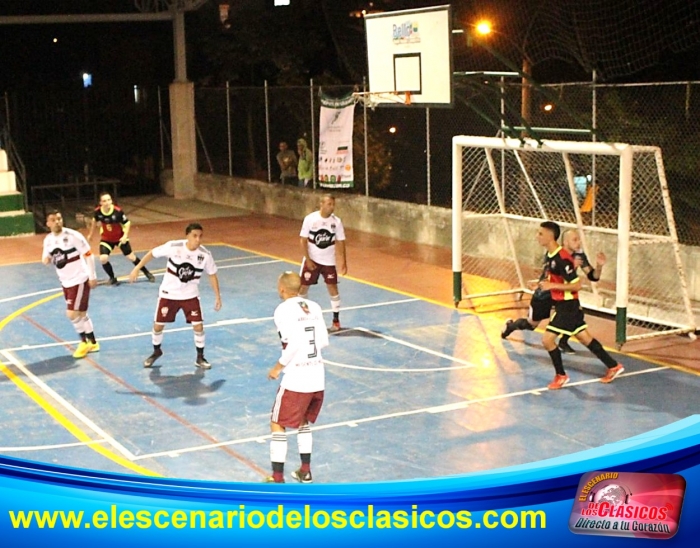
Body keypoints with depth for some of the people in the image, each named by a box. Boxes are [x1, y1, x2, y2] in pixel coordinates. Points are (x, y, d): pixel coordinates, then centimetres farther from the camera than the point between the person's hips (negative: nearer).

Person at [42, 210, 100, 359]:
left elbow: (88, 255, -14)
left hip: (79, 280, -7)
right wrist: (46, 259, -11)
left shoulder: (73, 235, -17)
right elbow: (46, 259, 14)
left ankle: (84, 341, 8)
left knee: (72, 313, -11)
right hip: (65, 282, 7)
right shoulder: (48, 239, 2)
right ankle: (92, 343, 27)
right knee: (81, 314, 15)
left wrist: (92, 277, -14)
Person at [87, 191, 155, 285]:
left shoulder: (118, 211, -29)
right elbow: (94, 221, 4)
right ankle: (112, 278, 8)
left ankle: (147, 273, 26)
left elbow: (127, 223, -16)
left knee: (131, 257, 5)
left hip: (120, 238, -2)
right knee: (103, 259, -16)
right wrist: (90, 234, 15)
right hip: (106, 239, 2)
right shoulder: (98, 211, -19)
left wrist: (125, 235, -30)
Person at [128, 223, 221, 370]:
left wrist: (217, 297, 0)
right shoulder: (173, 246, -21)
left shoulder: (205, 254, -15)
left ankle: (200, 358, 12)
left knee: (198, 326, -8)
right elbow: (152, 253, -7)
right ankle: (156, 351, 34)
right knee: (158, 325, 6)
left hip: (190, 295, 1)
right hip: (168, 293, -1)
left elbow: (212, 275, -1)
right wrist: (137, 268, -9)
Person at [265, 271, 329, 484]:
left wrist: (278, 367, -8)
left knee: (277, 425, 7)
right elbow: (323, 342, 8)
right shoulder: (314, 307, 7)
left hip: (296, 379, -7)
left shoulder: (283, 309, -11)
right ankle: (305, 471, 31)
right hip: (318, 378, 7)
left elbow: (293, 344, -20)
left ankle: (277, 479, 7)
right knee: (303, 422, 26)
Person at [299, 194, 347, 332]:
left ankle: (336, 320, 10)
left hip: (329, 261, 1)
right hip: (312, 260, -1)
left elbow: (340, 243, -2)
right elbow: (303, 240, -7)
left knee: (333, 288, -2)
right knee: (303, 287, 4)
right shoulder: (310, 219, -13)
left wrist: (343, 263, -6)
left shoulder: (336, 221, -8)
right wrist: (307, 259, -12)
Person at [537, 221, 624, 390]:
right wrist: (545, 282, 10)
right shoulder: (550, 255, 6)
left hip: (567, 306, -10)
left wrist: (551, 286, -25)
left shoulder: (562, 259, -23)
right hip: (562, 304, 10)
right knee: (585, 338, 16)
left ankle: (561, 375, 7)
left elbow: (576, 285, -23)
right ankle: (613, 366, 26)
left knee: (547, 339, -9)